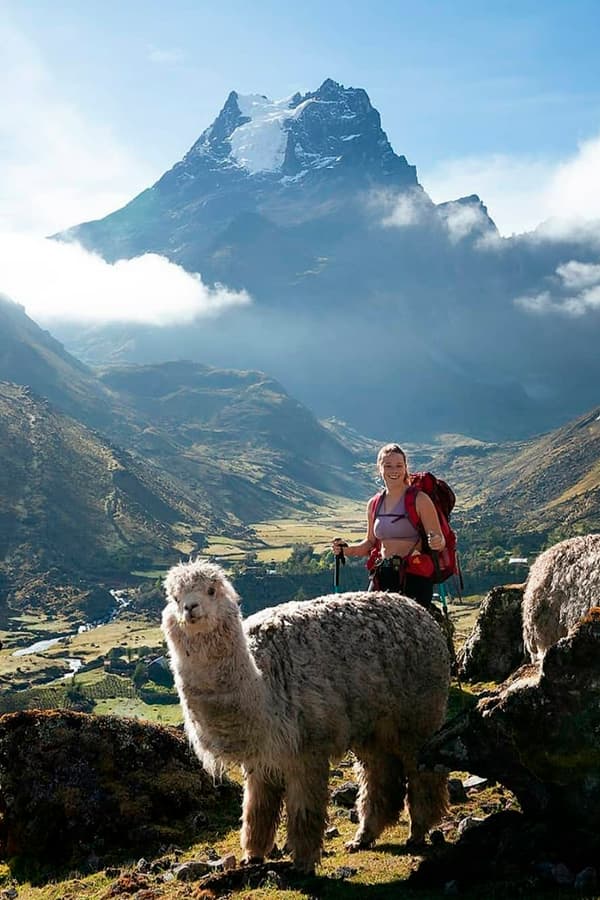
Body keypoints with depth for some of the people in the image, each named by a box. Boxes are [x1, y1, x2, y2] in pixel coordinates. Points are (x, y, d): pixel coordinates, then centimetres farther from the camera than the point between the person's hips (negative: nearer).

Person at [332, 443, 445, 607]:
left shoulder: (419, 500, -4)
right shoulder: (374, 505, 12)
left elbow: (440, 541, -4)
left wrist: (436, 542, -27)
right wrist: (346, 549, 5)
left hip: (413, 577, -5)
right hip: (382, 576, 5)